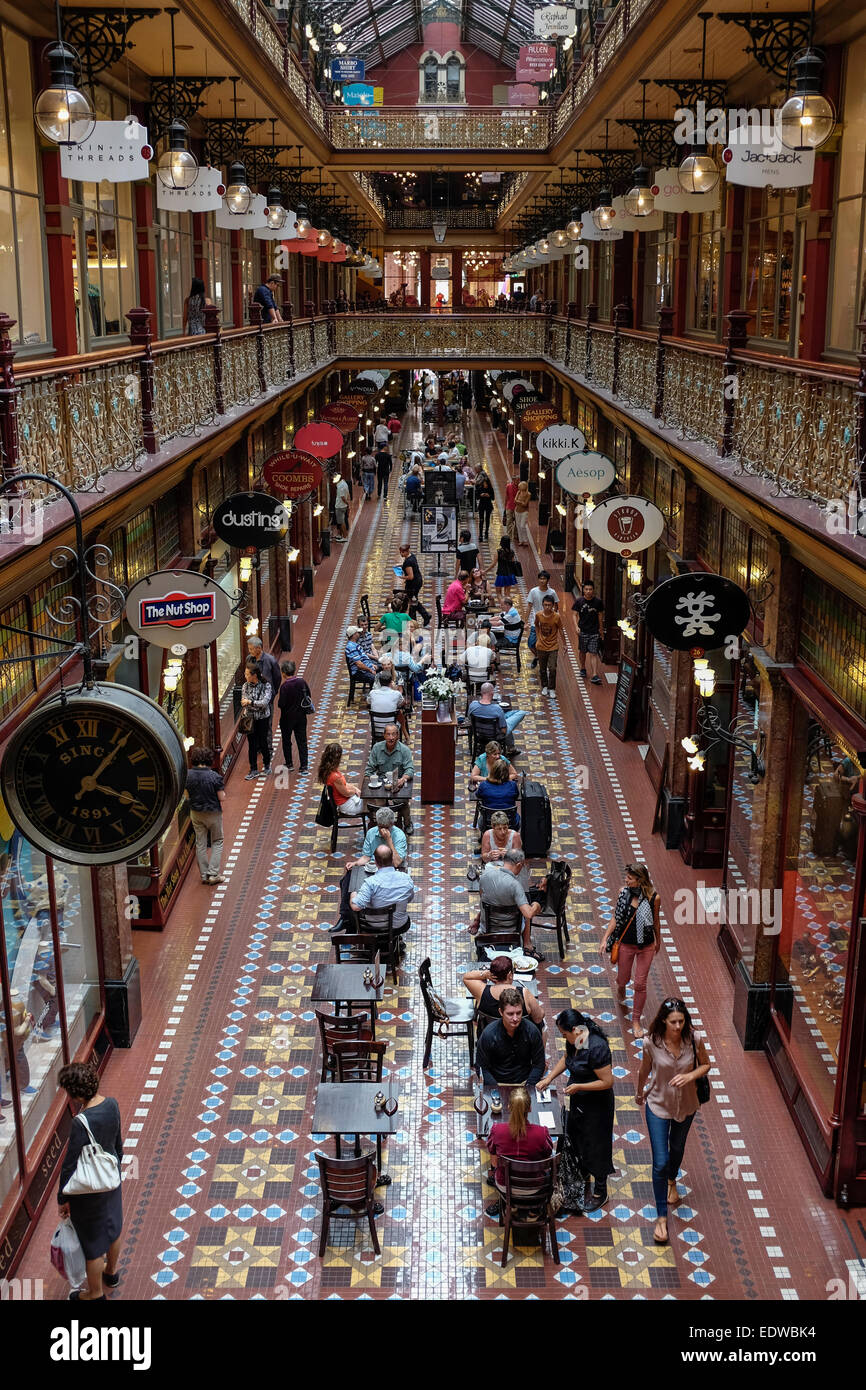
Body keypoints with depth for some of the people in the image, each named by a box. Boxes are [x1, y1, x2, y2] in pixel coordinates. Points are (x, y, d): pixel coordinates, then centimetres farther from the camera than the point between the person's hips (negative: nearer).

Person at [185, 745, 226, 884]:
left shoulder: (188, 775, -8)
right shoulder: (214, 776, -21)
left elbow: (188, 794, 4)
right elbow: (222, 798, -17)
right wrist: (222, 791, 3)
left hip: (195, 813, 4)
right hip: (213, 813, -4)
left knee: (200, 844, 15)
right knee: (217, 842, 13)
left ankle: (204, 875, 20)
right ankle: (213, 874, 6)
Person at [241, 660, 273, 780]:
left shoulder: (266, 685, -12)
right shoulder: (245, 686, -2)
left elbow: (265, 702, -21)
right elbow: (244, 703, -5)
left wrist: (250, 702, -24)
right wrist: (257, 706, -20)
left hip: (263, 718, -3)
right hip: (250, 719, 3)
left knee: (263, 743, 7)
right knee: (252, 744, 5)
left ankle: (266, 766, 29)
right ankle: (253, 770, 14)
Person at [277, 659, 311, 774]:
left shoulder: (285, 686, -22)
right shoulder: (302, 682, -6)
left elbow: (281, 704, -21)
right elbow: (309, 697, 2)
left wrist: (278, 699, -1)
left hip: (288, 718, -4)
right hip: (301, 717, 4)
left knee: (286, 741, 14)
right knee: (302, 741, 10)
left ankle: (289, 764, 22)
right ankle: (303, 766, 10)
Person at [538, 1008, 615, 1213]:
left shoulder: (596, 1048, -33)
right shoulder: (574, 1041, -6)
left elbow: (607, 1082, -29)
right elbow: (565, 1059, 14)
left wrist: (578, 1086, -24)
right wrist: (549, 1078, 4)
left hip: (596, 1104, -9)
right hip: (578, 1100, 9)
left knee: (595, 1145, 7)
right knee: (575, 1135, 26)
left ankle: (600, 1193, 24)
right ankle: (582, 1171, 51)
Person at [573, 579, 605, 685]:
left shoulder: (598, 602, -2)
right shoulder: (579, 601, -4)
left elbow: (600, 616, 9)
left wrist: (601, 629, 15)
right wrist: (577, 626, -16)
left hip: (594, 632, -1)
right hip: (583, 631, 1)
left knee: (593, 653, -7)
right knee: (583, 651, 15)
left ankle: (594, 675, -12)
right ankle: (583, 668, 40)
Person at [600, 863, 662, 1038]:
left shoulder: (653, 897, -15)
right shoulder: (623, 892, -10)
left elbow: (655, 921, 0)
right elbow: (615, 917, -2)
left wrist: (658, 942, 13)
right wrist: (605, 938, -7)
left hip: (646, 947, -2)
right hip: (625, 944, 2)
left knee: (640, 984, 2)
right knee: (623, 979, 17)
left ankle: (636, 1020, 20)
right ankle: (621, 991, 55)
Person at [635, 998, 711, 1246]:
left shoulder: (694, 1039, -21)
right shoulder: (651, 1042, -23)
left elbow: (705, 1065, -3)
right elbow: (644, 1071, -5)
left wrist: (690, 1075, -24)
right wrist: (639, 1093, 12)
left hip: (686, 1105, 2)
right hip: (658, 1105, -2)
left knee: (677, 1148, 27)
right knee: (660, 1162, -5)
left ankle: (672, 1182, 60)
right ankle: (661, 1217, 11)